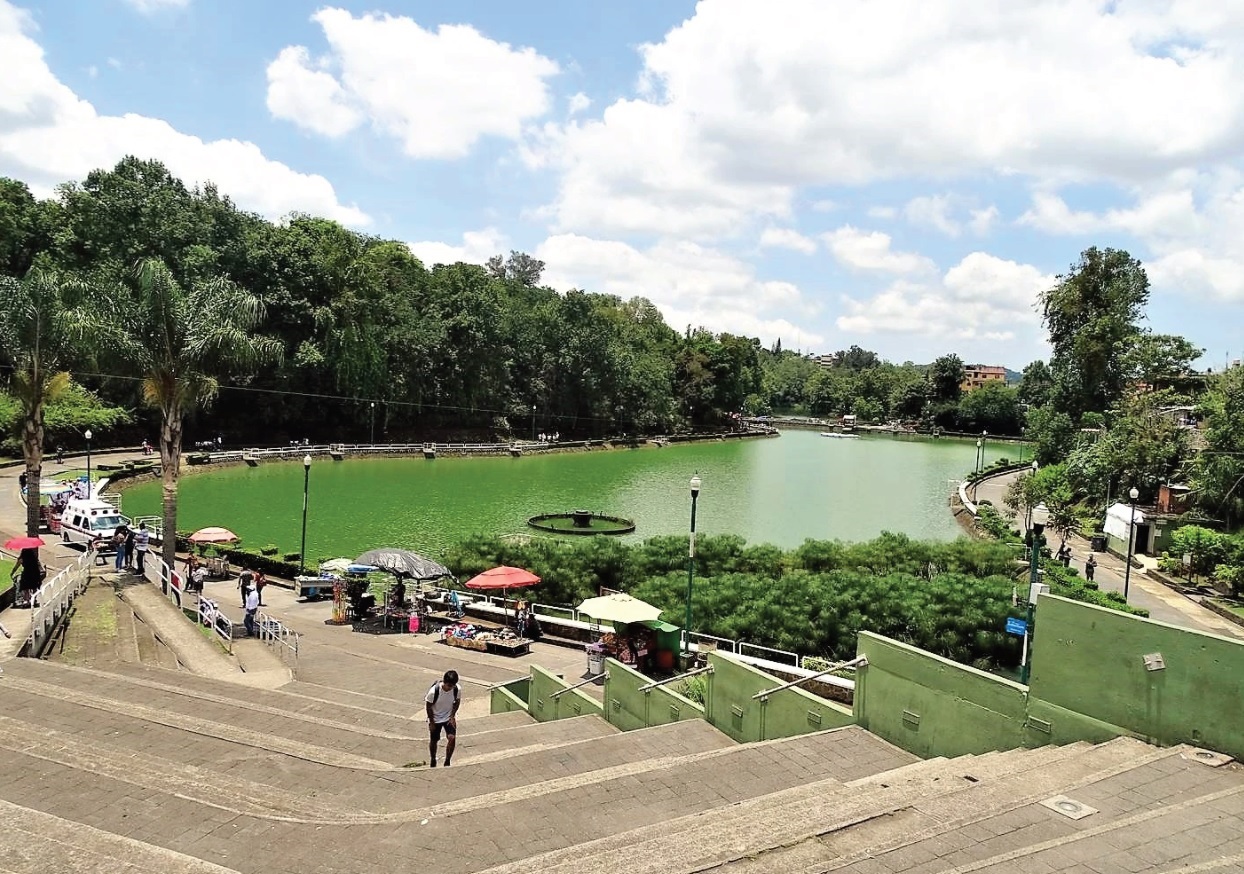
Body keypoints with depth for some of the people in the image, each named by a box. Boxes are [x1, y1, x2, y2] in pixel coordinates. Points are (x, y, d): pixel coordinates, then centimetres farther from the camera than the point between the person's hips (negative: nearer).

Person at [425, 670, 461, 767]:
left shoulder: (457, 689, -23)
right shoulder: (434, 691, -31)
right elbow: (429, 707, -16)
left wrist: (452, 716, -8)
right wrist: (431, 722, -10)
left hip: (449, 717, 2)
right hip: (435, 719, -1)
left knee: (452, 738, -15)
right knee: (434, 740, 13)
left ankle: (447, 762, 5)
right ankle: (433, 759, 42)